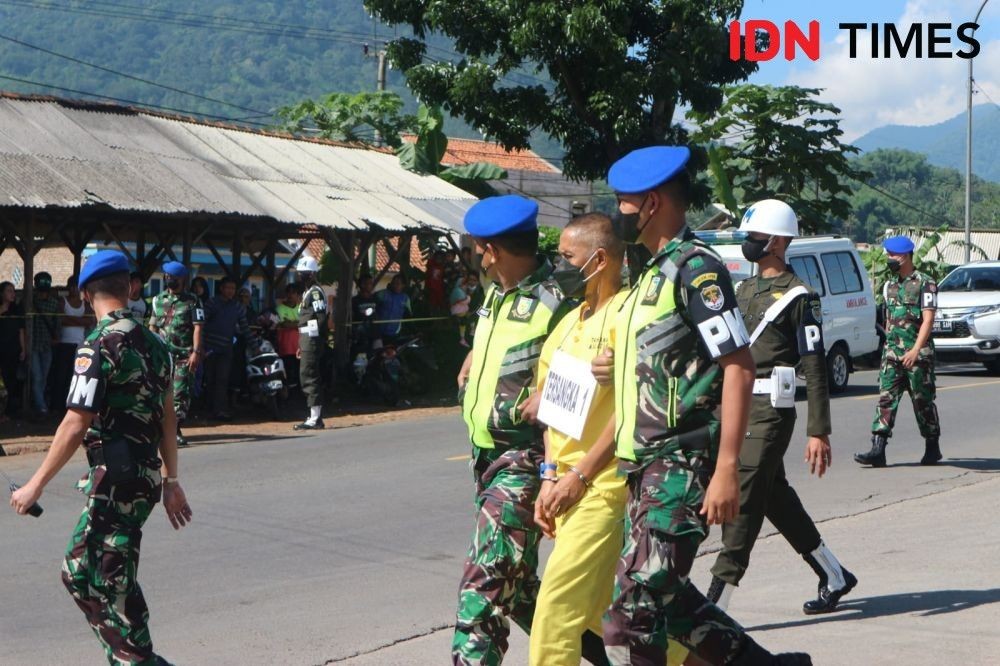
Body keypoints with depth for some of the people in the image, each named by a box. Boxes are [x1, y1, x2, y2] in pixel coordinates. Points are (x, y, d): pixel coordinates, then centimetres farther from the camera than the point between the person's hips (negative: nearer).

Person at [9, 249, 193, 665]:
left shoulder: (99, 347, -15)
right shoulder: (153, 344, 10)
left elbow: (75, 427, -18)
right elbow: (167, 418, 16)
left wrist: (35, 485, -12)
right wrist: (171, 481, 23)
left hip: (114, 482, -8)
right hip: (147, 477, 8)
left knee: (112, 588, -1)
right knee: (78, 571, 18)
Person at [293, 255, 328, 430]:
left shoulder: (315, 292, -12)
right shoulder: (307, 292, 20)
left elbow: (321, 319, -21)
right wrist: (302, 345, 24)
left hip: (312, 340, -11)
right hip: (308, 341, 11)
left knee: (309, 376, -11)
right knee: (310, 377, 13)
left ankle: (315, 419, -11)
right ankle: (315, 417, 18)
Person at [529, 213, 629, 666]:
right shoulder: (570, 323, 17)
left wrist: (578, 476, -17)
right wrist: (550, 478, 9)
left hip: (606, 483, -9)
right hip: (570, 483, 9)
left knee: (560, 601, -11)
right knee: (597, 608, 13)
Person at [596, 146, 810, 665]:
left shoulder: (695, 268, -12)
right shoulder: (656, 272, 18)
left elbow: (738, 366, -19)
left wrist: (726, 469, -24)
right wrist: (618, 365, 8)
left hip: (683, 462, -10)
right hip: (648, 465, 10)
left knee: (634, 604, -12)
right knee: (663, 595, 15)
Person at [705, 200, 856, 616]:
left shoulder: (798, 297, -8)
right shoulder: (745, 290, 17)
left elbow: (815, 367, -11)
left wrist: (818, 432, -16)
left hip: (771, 412, -9)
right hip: (739, 408, 9)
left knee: (744, 501, -11)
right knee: (776, 498, 14)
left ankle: (718, 600, -12)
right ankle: (834, 578, 28)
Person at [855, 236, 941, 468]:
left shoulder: (925, 284, -7)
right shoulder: (890, 285, 14)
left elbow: (928, 320, -14)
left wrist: (915, 350, -24)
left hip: (918, 353, -6)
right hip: (892, 352, 6)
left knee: (923, 401, 4)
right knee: (886, 398, -6)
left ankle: (933, 448, 19)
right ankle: (878, 449, -13)